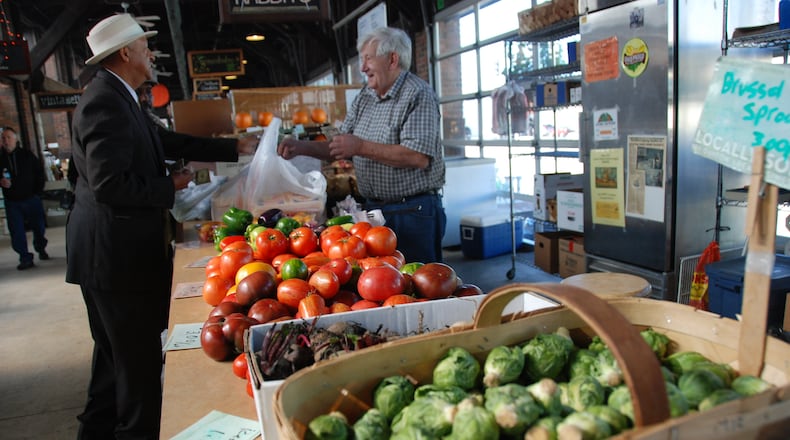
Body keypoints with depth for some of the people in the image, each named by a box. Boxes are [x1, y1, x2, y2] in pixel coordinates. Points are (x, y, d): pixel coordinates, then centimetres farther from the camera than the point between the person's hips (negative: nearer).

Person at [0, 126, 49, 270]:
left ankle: (41, 249, 32)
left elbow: (39, 172, 6)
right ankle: (25, 258, 5)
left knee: (39, 226, 8)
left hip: (31, 198, 0)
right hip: (12, 202, 1)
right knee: (17, 232, -3)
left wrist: (38, 189, 1)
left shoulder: (27, 155, -1)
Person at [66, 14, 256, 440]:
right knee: (140, 355, 2)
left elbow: (172, 143, 16)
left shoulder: (116, 97, 12)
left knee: (117, 351, 22)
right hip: (117, 254, -10)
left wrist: (236, 148, 19)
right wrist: (170, 186, -12)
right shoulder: (106, 100, -18)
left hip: (112, 250, 10)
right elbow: (110, 183, -26)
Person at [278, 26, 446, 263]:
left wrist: (361, 147, -21)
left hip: (413, 212, -7)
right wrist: (301, 147, 1)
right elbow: (339, 148, 17)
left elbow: (419, 157, -23)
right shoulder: (364, 97, 13)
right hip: (373, 209, 7)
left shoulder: (418, 95, -11)